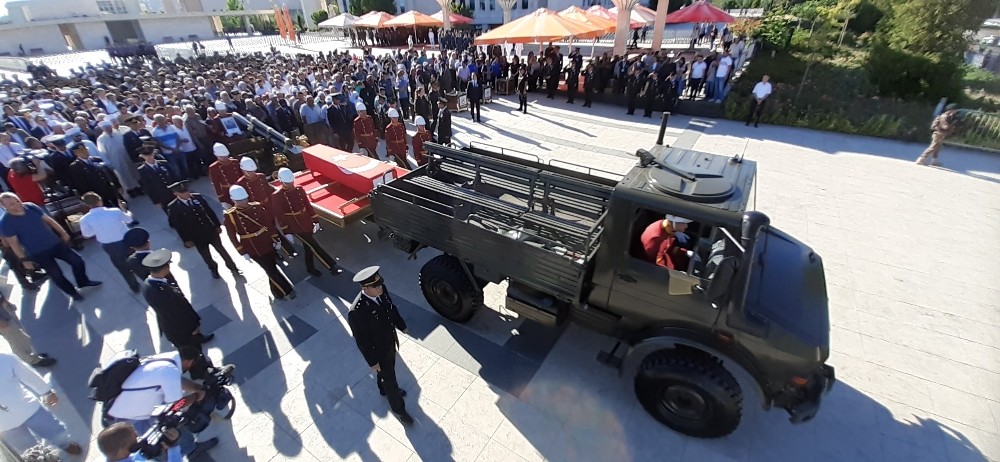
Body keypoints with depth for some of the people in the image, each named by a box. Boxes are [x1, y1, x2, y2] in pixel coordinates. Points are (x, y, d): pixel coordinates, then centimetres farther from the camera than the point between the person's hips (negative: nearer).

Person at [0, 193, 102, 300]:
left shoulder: (31, 207, -7)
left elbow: (48, 220, 6)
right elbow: (13, 243, -12)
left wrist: (62, 232, 9)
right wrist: (24, 259, -10)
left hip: (55, 243, 4)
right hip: (38, 253, -4)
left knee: (78, 261, 8)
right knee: (56, 275, 1)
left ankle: (83, 281, 32)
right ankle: (72, 292, 24)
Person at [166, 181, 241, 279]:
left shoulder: (198, 197, -9)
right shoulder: (173, 207, -16)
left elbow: (210, 211, 1)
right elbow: (178, 226, -9)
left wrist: (217, 225, 5)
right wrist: (186, 240, -6)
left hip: (211, 231, 2)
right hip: (197, 237, -1)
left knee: (221, 250, 14)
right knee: (206, 256, 18)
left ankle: (233, 268, 31)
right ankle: (214, 269, 45)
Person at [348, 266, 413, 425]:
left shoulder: (381, 290, -19)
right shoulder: (357, 311, -38)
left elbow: (392, 308, 1)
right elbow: (362, 340, -26)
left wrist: (401, 326, 13)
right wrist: (372, 362, -15)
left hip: (390, 341, 6)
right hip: (378, 350, -6)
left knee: (388, 370, 32)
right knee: (389, 378, 16)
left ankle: (385, 389, 63)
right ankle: (398, 409, 41)